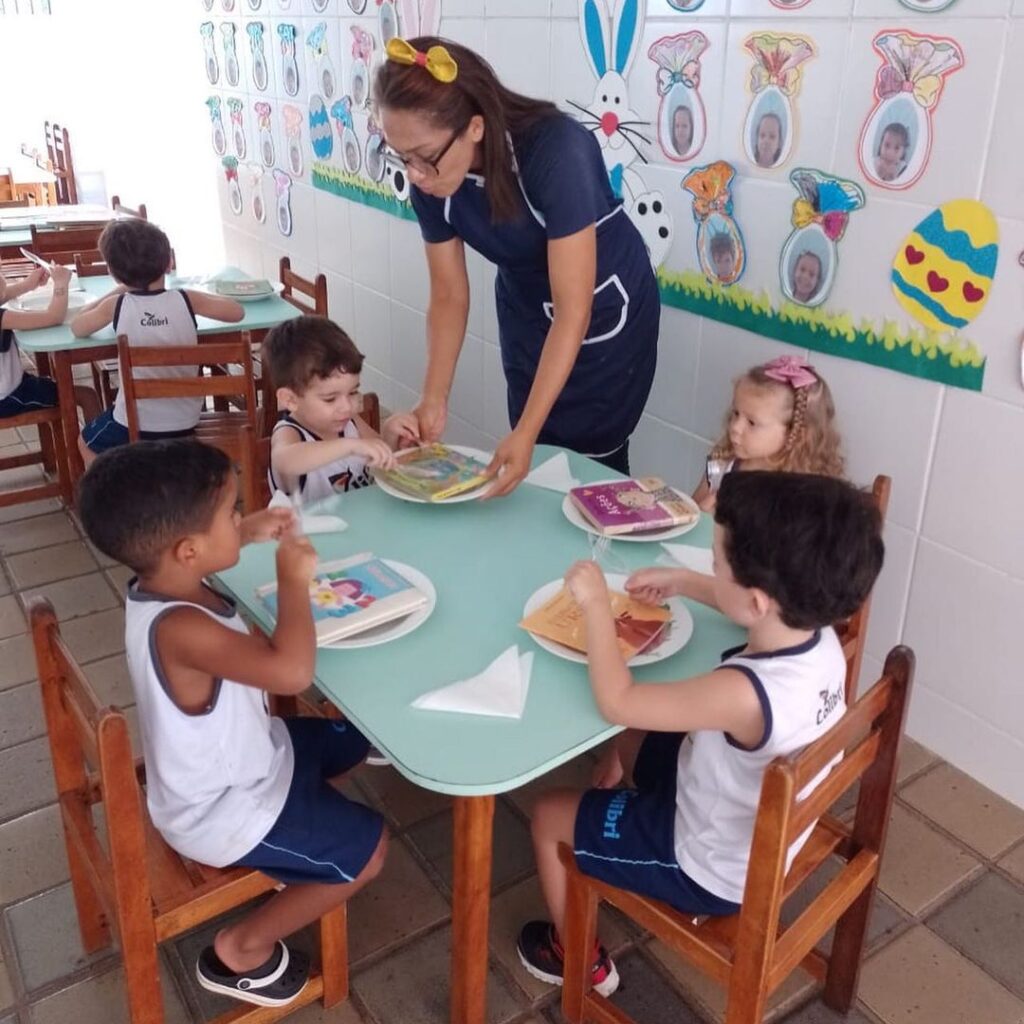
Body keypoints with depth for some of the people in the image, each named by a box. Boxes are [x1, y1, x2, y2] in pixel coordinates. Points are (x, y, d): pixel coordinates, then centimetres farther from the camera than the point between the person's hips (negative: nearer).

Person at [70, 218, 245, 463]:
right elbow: (237, 312, 4)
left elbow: (77, 328, 7)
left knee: (87, 443, 29)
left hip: (135, 424, -3)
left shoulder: (116, 306, -10)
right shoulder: (186, 300, -8)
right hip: (185, 423, 3)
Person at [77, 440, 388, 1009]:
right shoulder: (179, 628, -39)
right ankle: (242, 949, 14)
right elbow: (293, 672, -51)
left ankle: (290, 855, 28)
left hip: (239, 761, 9)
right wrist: (294, 579, -36)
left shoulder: (158, 579, -9)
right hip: (224, 810, -9)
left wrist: (249, 534, 3)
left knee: (352, 742, 20)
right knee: (367, 849, 1)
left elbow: (199, 552, 18)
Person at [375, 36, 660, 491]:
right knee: (536, 463, 10)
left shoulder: (557, 151, -35)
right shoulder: (432, 180, -20)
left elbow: (574, 311, -34)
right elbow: (449, 297, -9)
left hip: (606, 312, -4)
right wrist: (434, 400, -21)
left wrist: (525, 431, -39)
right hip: (526, 315, 4)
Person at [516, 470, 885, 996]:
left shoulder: (746, 693, -43)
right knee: (625, 742, 23)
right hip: (756, 830, 8)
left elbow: (616, 702, -32)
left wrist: (595, 603, -23)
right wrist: (684, 582, 4)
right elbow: (757, 604, 9)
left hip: (712, 869, -7)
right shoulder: (818, 634, -18)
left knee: (548, 816, 9)